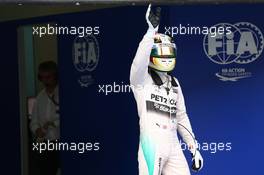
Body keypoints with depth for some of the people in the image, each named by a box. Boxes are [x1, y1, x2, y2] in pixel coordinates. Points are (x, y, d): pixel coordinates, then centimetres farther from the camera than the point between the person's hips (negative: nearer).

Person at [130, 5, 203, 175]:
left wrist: (194, 148, 16)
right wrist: (152, 30, -35)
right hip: (152, 144, -6)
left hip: (173, 146, 6)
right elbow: (140, 61, -25)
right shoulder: (141, 78, -1)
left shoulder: (174, 83, 18)